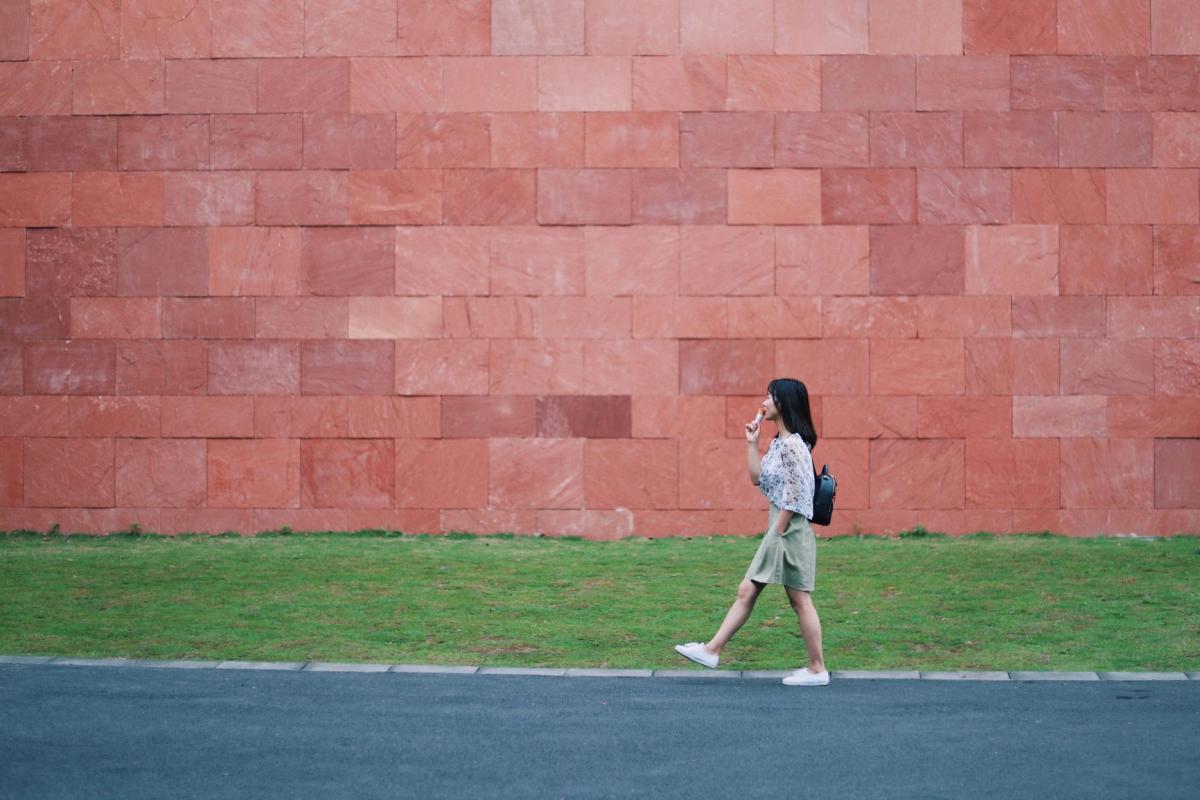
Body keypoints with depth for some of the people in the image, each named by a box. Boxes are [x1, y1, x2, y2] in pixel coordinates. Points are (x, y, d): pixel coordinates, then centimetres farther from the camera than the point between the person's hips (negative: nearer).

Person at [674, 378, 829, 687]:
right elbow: (758, 479, 19)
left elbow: (795, 496, -20)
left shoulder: (793, 445, -17)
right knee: (747, 591, 10)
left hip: (790, 530, -10)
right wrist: (751, 444, 16)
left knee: (800, 599, -2)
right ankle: (712, 650, 14)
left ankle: (817, 669, 6)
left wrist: (778, 531, -16)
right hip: (777, 529, 10)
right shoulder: (778, 443, 13)